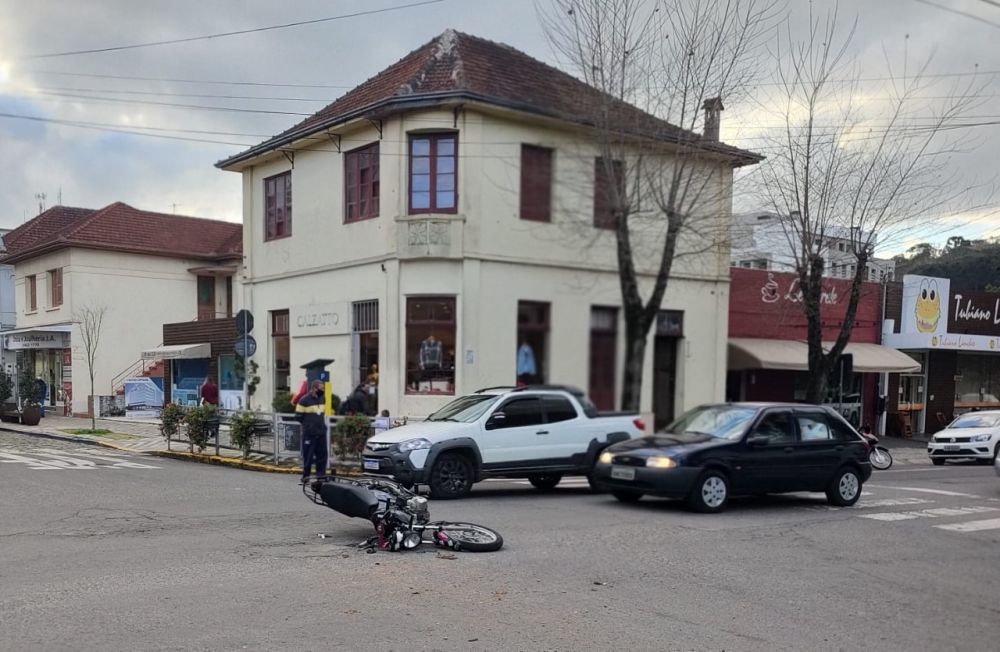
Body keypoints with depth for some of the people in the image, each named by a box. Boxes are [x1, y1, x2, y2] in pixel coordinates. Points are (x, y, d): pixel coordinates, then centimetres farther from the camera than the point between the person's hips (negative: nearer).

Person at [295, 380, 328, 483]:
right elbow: (298, 416, -6)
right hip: (309, 433, -6)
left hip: (321, 432, 6)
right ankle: (306, 476, 9)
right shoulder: (304, 400, -10)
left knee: (322, 454, 7)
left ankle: (321, 475, 15)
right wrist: (308, 424, 1)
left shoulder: (322, 399, 11)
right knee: (308, 456, 0)